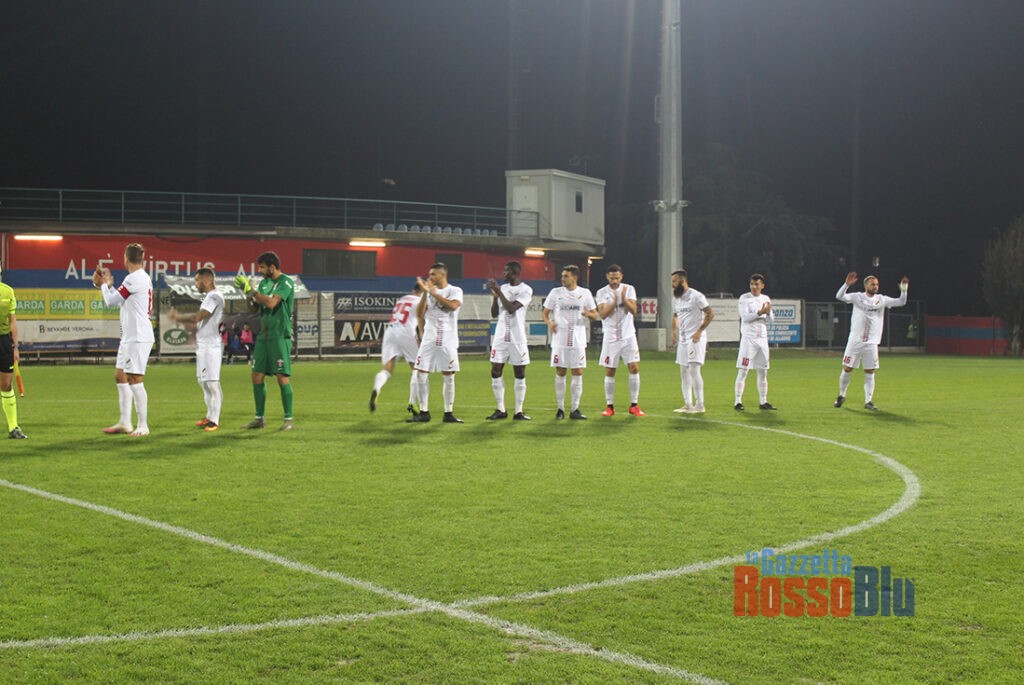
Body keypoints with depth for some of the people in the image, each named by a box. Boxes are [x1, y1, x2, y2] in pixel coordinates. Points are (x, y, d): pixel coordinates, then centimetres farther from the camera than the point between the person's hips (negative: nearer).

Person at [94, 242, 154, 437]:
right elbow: (120, 301, 22)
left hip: (138, 337, -10)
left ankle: (143, 425, -4)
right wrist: (107, 285, 19)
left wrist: (104, 284, 9)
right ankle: (125, 422, 17)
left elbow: (111, 301, -8)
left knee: (135, 379, -8)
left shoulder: (135, 278, -15)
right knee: (120, 376, 13)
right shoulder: (143, 278, 15)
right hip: (129, 337, 10)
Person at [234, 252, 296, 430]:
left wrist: (251, 289, -16)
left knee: (283, 377, -7)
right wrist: (246, 292, 0)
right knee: (257, 376, 7)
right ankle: (260, 418, 15)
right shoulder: (264, 283, 14)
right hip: (263, 335, 8)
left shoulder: (286, 282, -9)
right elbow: (254, 308, 16)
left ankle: (289, 419, 0)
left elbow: (271, 303, -23)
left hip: (279, 336, -8)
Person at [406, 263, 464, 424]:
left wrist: (433, 293, -16)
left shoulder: (455, 291, 0)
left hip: (447, 340, -3)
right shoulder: (429, 291, 11)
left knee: (448, 377, 1)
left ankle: (448, 413, 9)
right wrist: (425, 293, -9)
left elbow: (453, 305, -21)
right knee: (421, 375, -2)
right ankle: (424, 413, 5)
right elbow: (420, 314, 0)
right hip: (429, 340, 3)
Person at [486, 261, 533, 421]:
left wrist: (499, 292, -15)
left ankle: (518, 412, 6)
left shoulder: (525, 290, -6)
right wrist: (495, 295, -3)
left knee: (520, 374, 0)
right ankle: (501, 410, 8)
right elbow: (494, 314, 10)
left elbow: (511, 308, -19)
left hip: (517, 338, -5)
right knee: (495, 372, 0)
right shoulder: (502, 288, 10)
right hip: (500, 336, 5)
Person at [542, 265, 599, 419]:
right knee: (560, 373, 1)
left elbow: (595, 316, 7)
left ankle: (574, 409, 4)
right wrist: (549, 323, -12)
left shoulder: (585, 293, 5)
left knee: (578, 373, -2)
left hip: (578, 339, 0)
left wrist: (588, 314, -16)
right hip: (559, 338, 0)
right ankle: (560, 408, 8)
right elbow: (545, 313, 9)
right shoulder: (555, 292, 5)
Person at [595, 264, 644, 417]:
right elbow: (603, 314, -12)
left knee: (634, 368, -6)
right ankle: (609, 406, 10)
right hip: (611, 337, -1)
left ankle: (634, 405, 2)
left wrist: (624, 298, -22)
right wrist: (614, 301, -24)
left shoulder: (629, 289, 2)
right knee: (609, 372, 1)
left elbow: (633, 310, -8)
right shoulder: (602, 293, 0)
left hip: (628, 335, 1)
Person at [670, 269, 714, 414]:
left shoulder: (696, 296, -12)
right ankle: (687, 404, 13)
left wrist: (699, 331, -16)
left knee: (694, 369, -13)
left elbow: (710, 313, -12)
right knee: (683, 371, 8)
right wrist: (673, 332, 12)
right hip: (682, 339, 8)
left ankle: (699, 405, -8)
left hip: (695, 338, -8)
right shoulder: (675, 298, 13)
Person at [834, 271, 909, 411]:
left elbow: (901, 302, 5)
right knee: (847, 369, 3)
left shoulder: (881, 300, 7)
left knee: (870, 373, 0)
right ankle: (842, 395, 22)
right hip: (855, 340, -1)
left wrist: (904, 290, -12)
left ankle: (868, 401, 4)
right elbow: (839, 296, -12)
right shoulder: (857, 297, 0)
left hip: (871, 343, 2)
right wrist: (847, 284, -28)